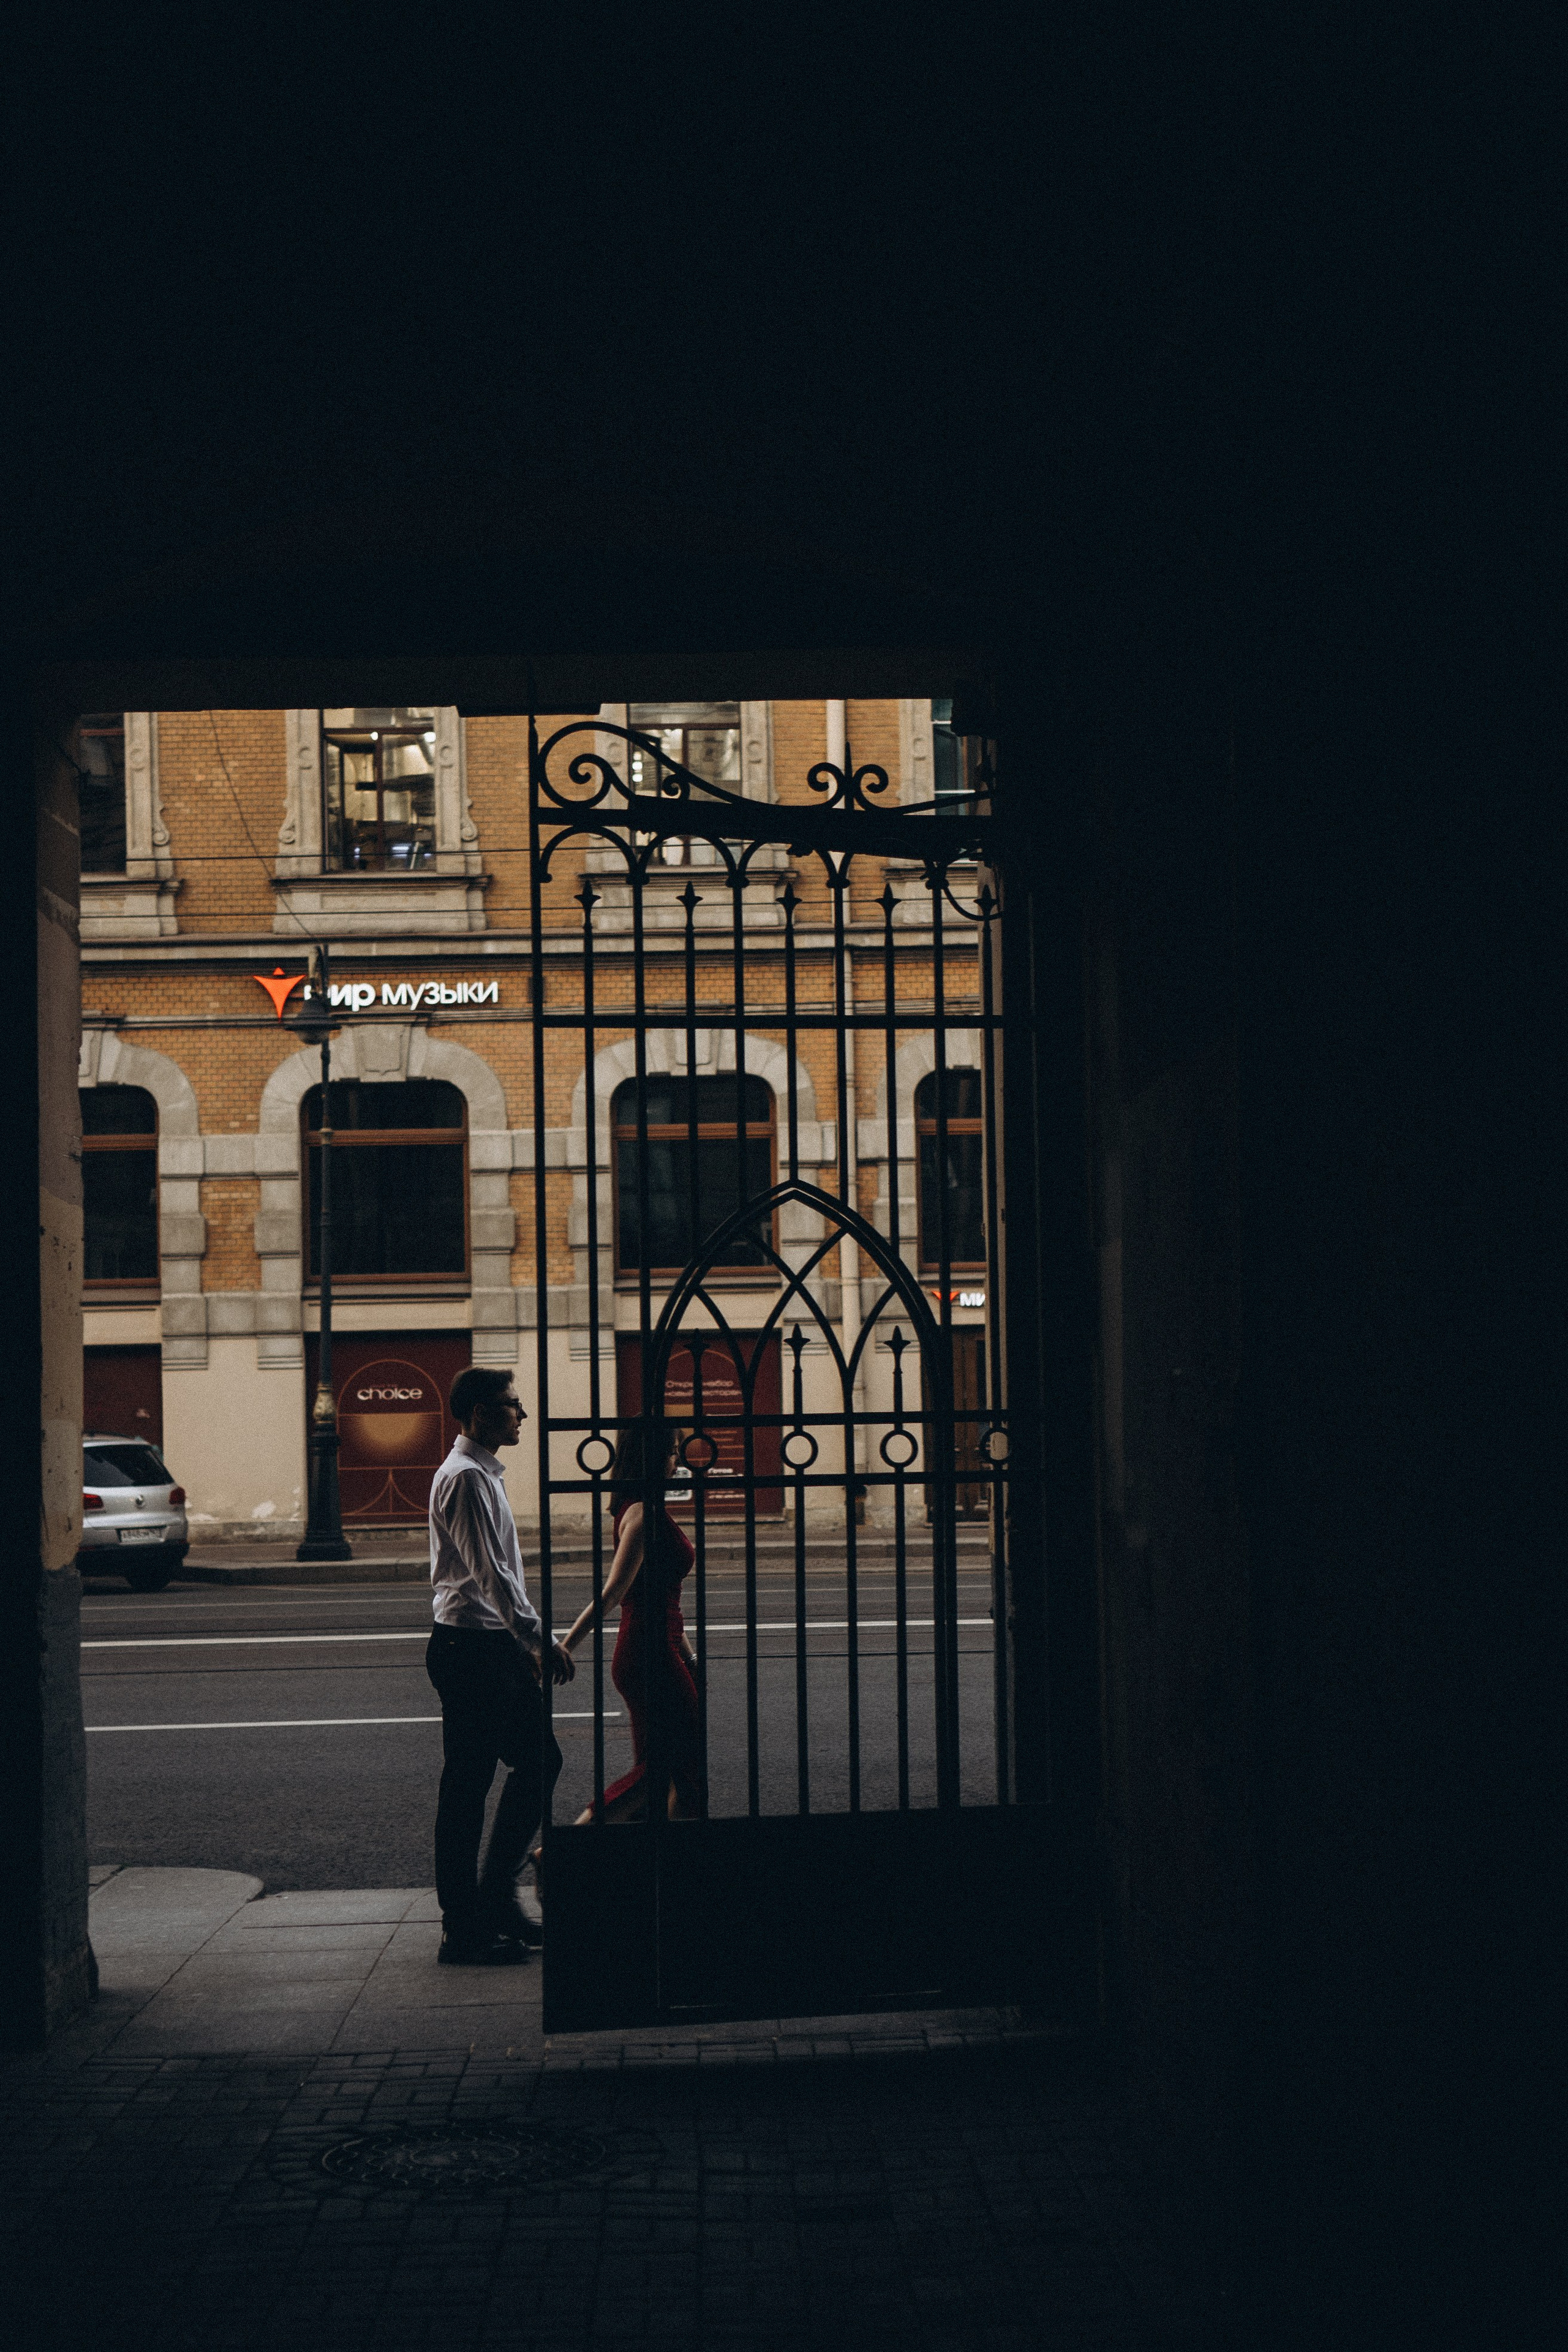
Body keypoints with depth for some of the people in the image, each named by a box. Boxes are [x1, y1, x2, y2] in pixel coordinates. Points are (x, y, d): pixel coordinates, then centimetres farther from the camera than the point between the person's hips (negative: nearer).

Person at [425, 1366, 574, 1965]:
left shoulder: (484, 1473, 17)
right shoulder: (464, 1478, -15)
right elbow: (490, 1573, -22)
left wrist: (534, 1639, 21)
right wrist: (538, 1639, -22)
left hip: (498, 1646, 10)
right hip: (470, 1648, -10)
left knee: (539, 1759, 14)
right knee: (467, 1785, -4)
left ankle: (496, 1894, 22)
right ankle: (462, 1931, 1)